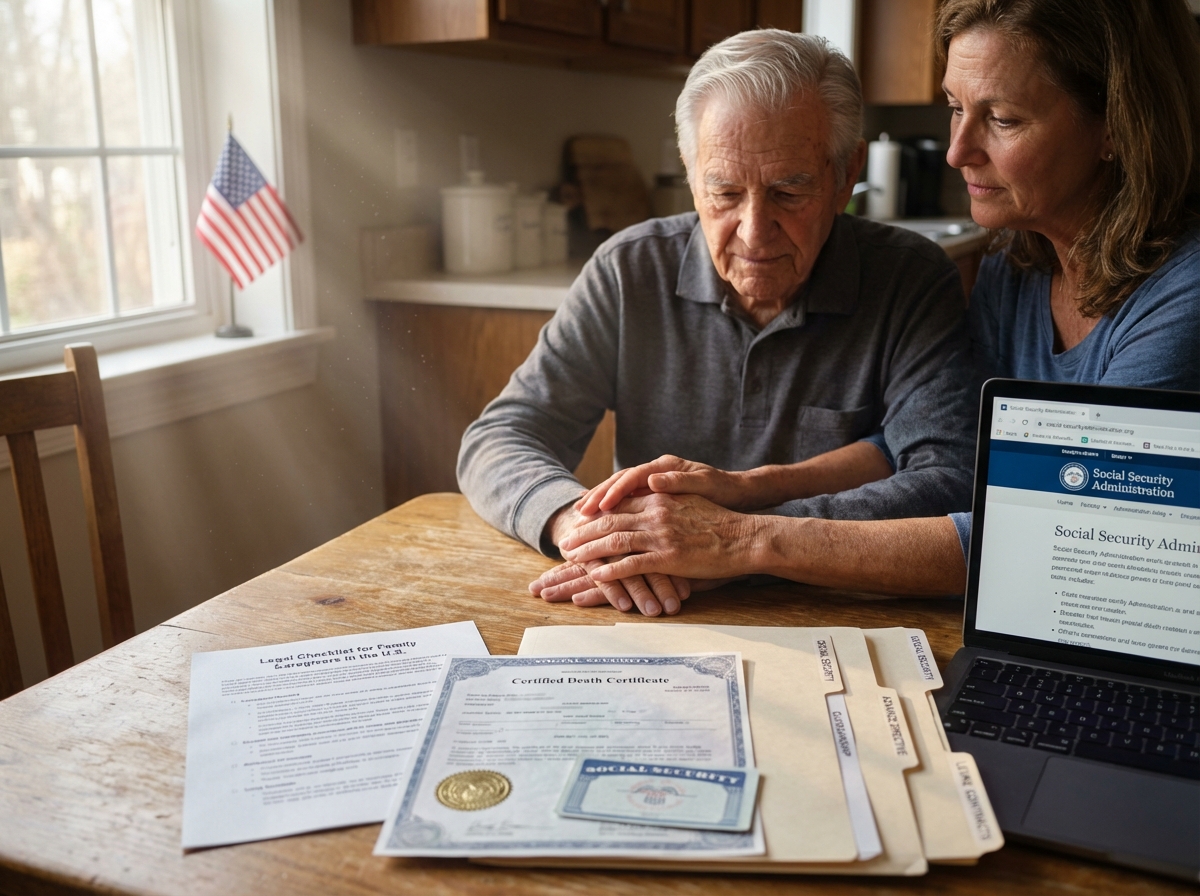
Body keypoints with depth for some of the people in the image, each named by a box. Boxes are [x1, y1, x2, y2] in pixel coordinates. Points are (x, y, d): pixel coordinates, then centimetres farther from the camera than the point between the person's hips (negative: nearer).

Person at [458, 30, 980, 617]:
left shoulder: (914, 283, -8)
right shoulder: (630, 271, -3)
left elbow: (951, 485, -20)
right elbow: (497, 442, -4)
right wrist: (577, 519, -28)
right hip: (648, 622, 1)